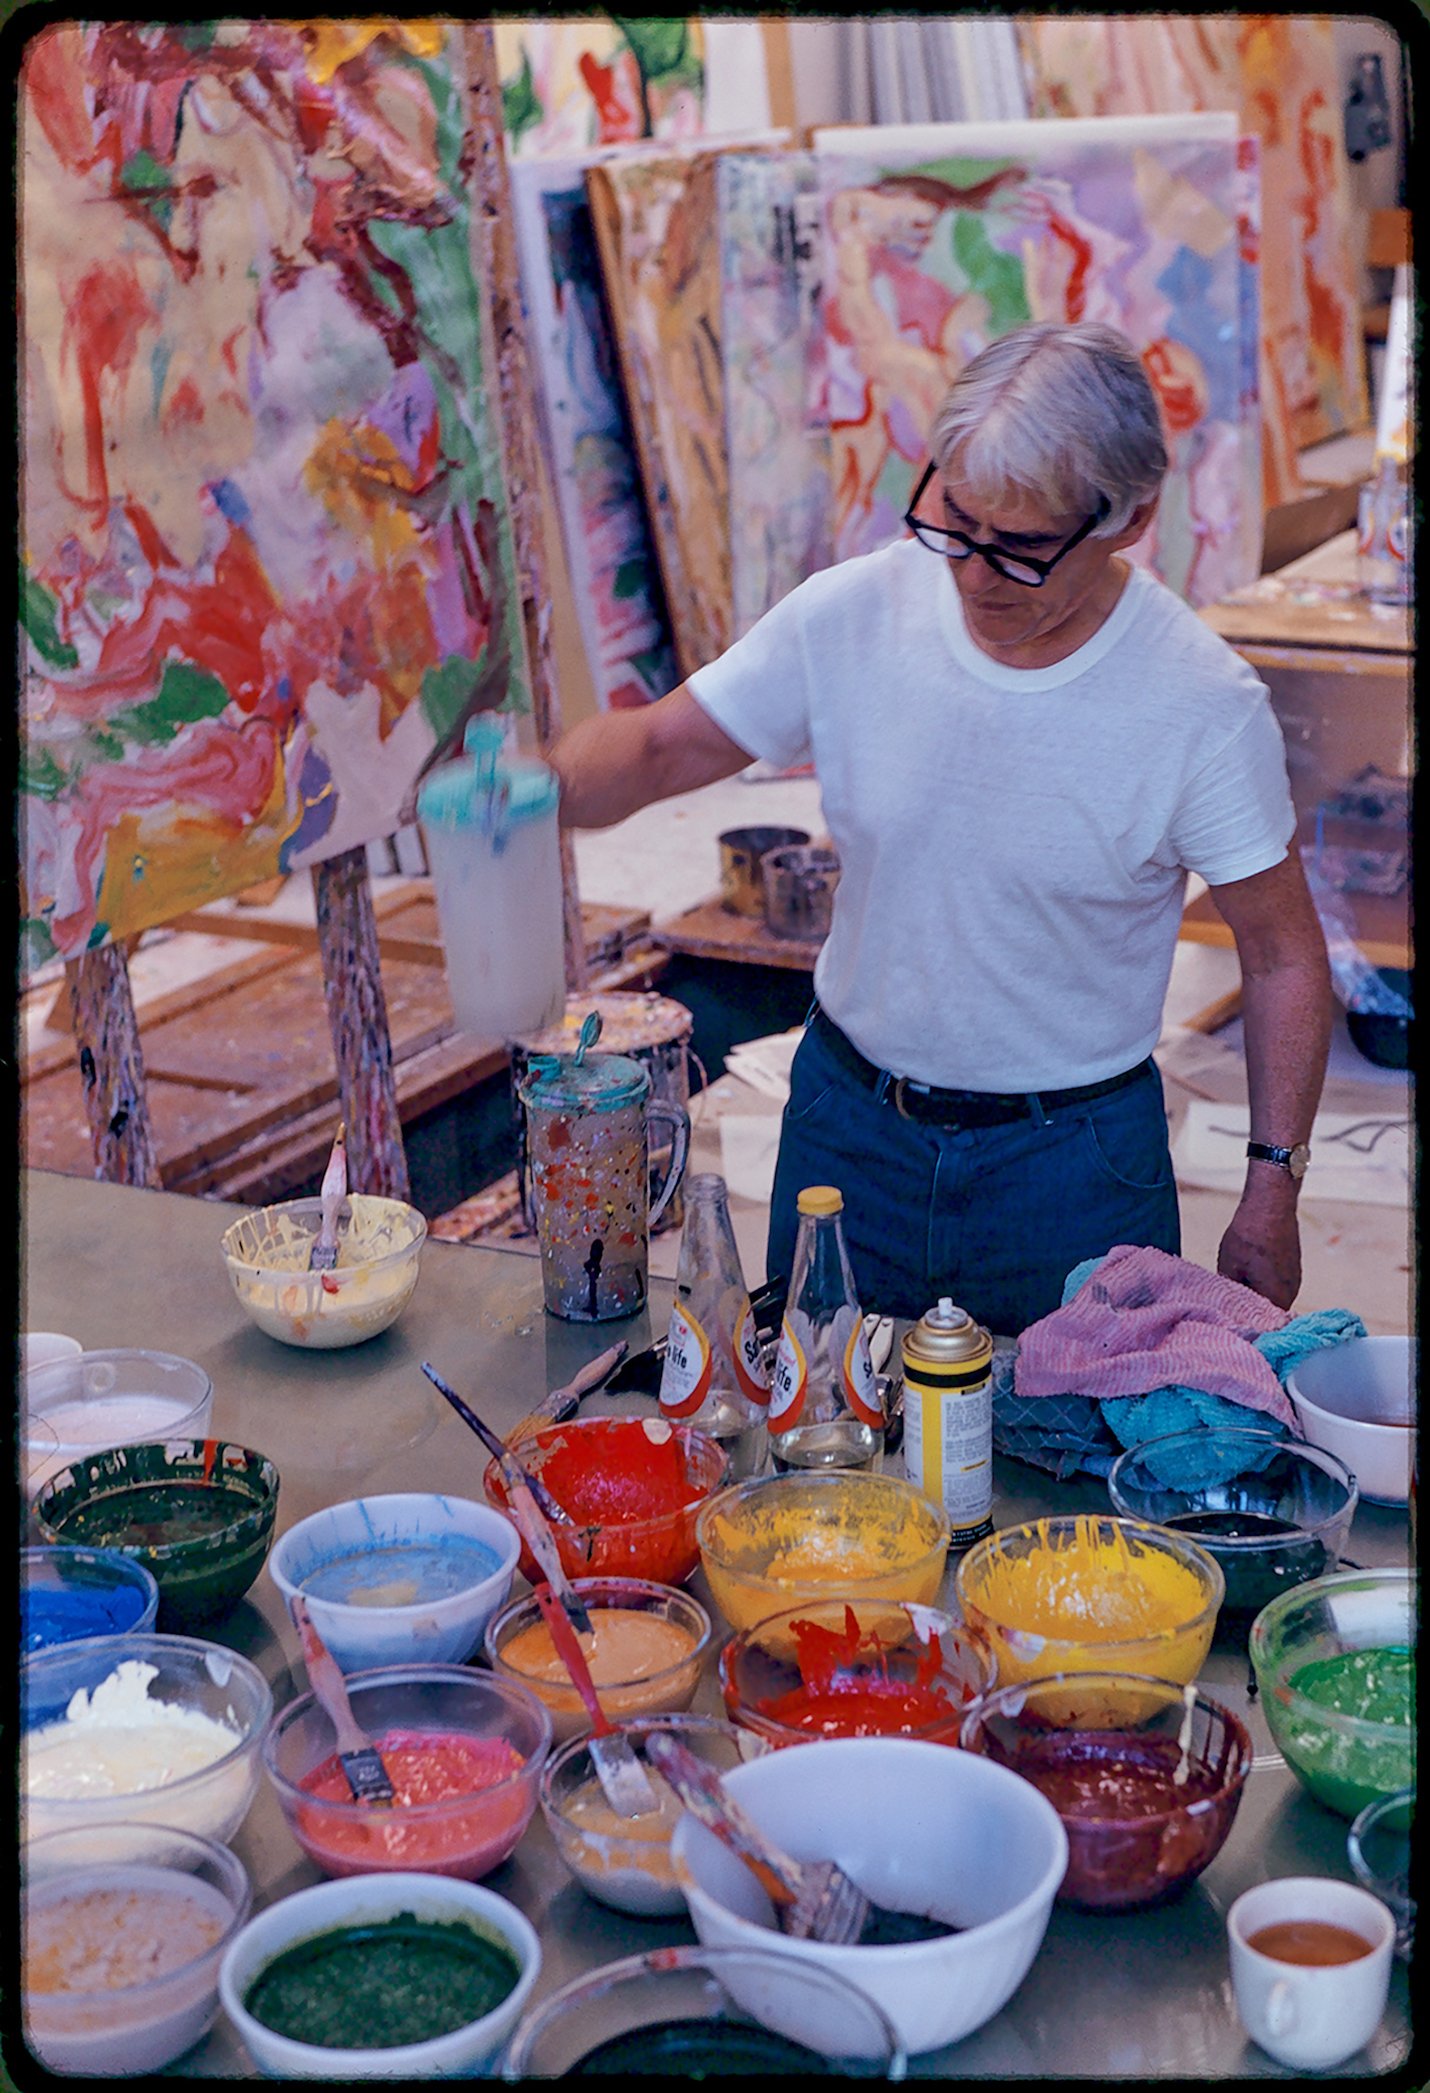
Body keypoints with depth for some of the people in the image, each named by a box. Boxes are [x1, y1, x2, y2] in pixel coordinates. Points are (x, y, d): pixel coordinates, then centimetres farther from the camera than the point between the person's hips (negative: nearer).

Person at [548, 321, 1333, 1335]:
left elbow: (1283, 955, -8)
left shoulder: (1205, 706, -18)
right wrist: (546, 786, -25)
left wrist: (1271, 1194, -8)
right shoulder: (851, 616, -12)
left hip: (1076, 1160, -2)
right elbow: (658, 746, -3)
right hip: (848, 1122, 3)